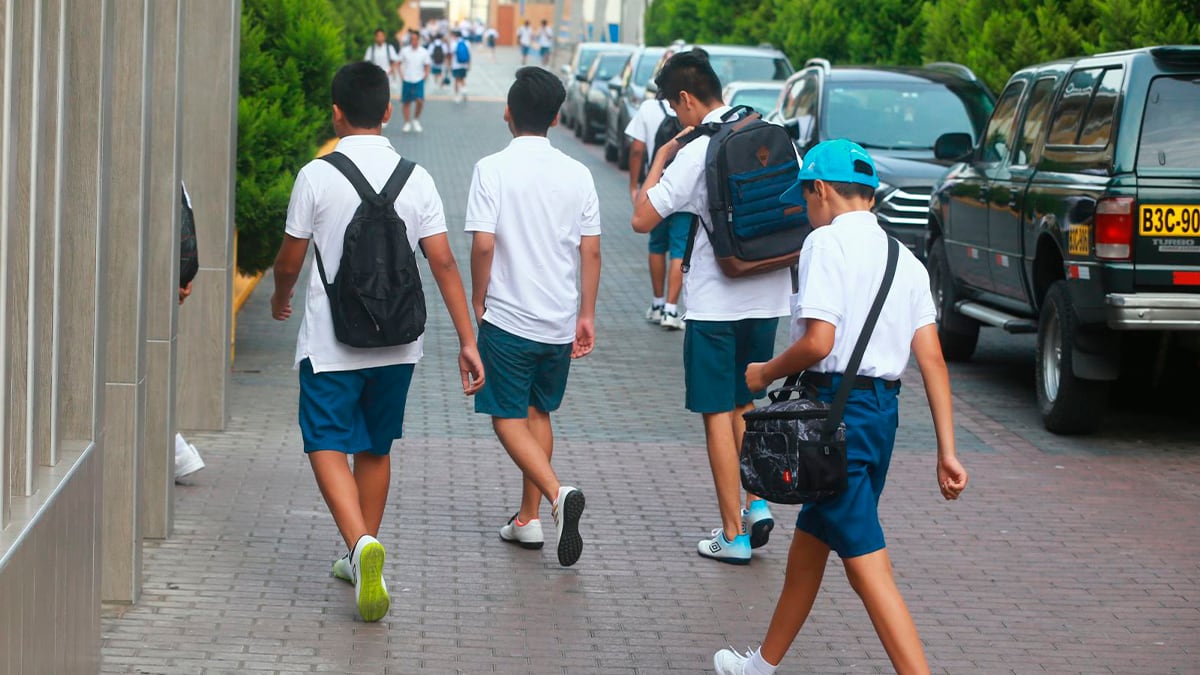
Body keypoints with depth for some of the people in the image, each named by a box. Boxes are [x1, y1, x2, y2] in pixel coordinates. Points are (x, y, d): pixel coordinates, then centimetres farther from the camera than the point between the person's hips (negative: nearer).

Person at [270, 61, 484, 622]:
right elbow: (443, 264, -5)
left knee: (328, 447, -2)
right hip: (396, 344, 4)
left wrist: (280, 297, 22)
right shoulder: (415, 178, -2)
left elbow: (289, 262, -1)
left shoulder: (316, 176, -10)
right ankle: (361, 561, 29)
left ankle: (361, 543, -27)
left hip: (329, 343, -4)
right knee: (375, 448, 18)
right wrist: (467, 341, -1)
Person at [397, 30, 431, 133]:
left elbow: (427, 66, 9)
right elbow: (400, 63, 9)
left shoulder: (424, 52, -1)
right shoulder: (404, 51, 0)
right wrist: (401, 74, -2)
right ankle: (407, 123, 18)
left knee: (420, 101, -16)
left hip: (419, 80, -1)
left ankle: (416, 119, 6)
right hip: (407, 80, 1)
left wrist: (426, 74, -6)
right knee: (406, 102, 5)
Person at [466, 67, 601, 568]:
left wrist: (478, 302, -1)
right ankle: (527, 519, 20)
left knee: (509, 418, 3)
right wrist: (586, 315, 11)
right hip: (559, 320, 4)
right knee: (538, 413, 17)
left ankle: (559, 494, -19)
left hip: (507, 318, -4)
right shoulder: (577, 174, 0)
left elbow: (483, 244, -16)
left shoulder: (493, 169, -11)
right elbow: (591, 251, 2)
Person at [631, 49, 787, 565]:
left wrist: (659, 160, -4)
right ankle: (756, 505, 11)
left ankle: (734, 535, 4)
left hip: (717, 304, -6)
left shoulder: (696, 154, -15)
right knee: (745, 404, 22)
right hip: (768, 296, 6)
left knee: (719, 415, 2)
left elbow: (643, 218, -14)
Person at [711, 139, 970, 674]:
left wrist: (767, 373, -1)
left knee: (866, 564, -9)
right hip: (883, 409, 9)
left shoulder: (827, 242, -10)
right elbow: (931, 358, 5)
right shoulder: (904, 259, 11)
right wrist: (947, 451, 4)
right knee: (809, 540, 23)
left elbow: (818, 341, -20)